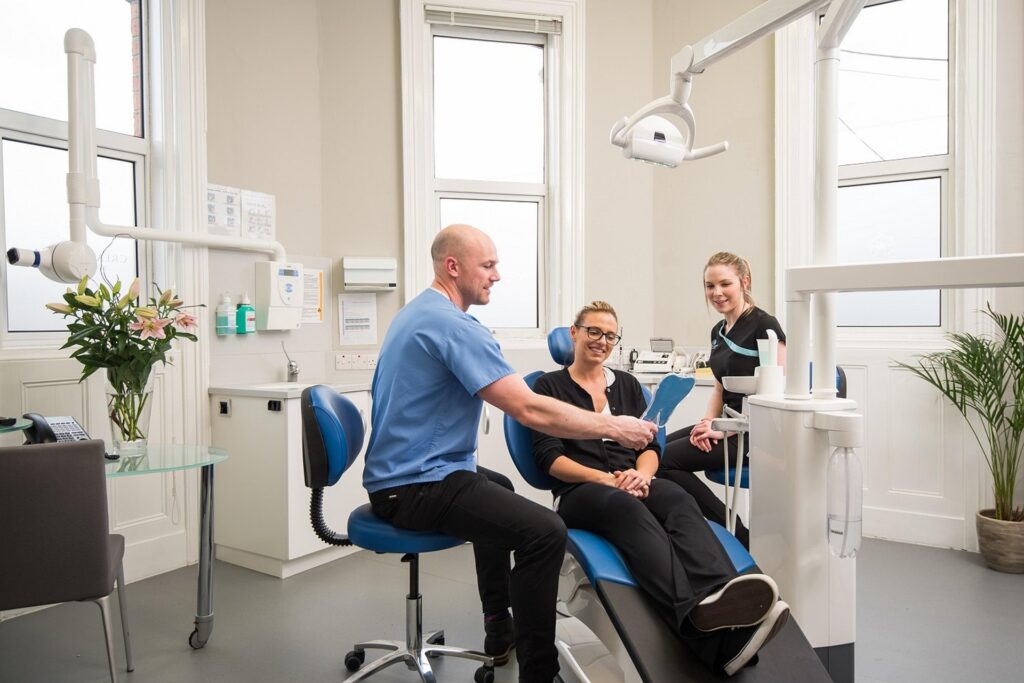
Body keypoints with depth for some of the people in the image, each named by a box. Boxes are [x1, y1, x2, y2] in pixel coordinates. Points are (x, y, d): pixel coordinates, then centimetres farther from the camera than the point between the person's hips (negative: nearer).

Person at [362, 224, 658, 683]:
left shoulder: (416, 313, 12)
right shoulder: (453, 325, -21)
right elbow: (530, 410, -24)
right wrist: (612, 427, -13)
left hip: (397, 474, 11)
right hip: (418, 487, -11)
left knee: (495, 491, 32)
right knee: (545, 531, -20)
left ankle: (499, 627, 39)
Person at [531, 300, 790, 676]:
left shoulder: (627, 384, 21)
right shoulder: (550, 386, 8)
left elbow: (650, 445, 13)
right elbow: (548, 456, -3)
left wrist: (641, 474, -12)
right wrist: (604, 478, -17)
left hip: (631, 484, 4)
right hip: (579, 492, -4)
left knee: (679, 500, -32)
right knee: (627, 507, -39)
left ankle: (722, 599, -60)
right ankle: (699, 617, -63)